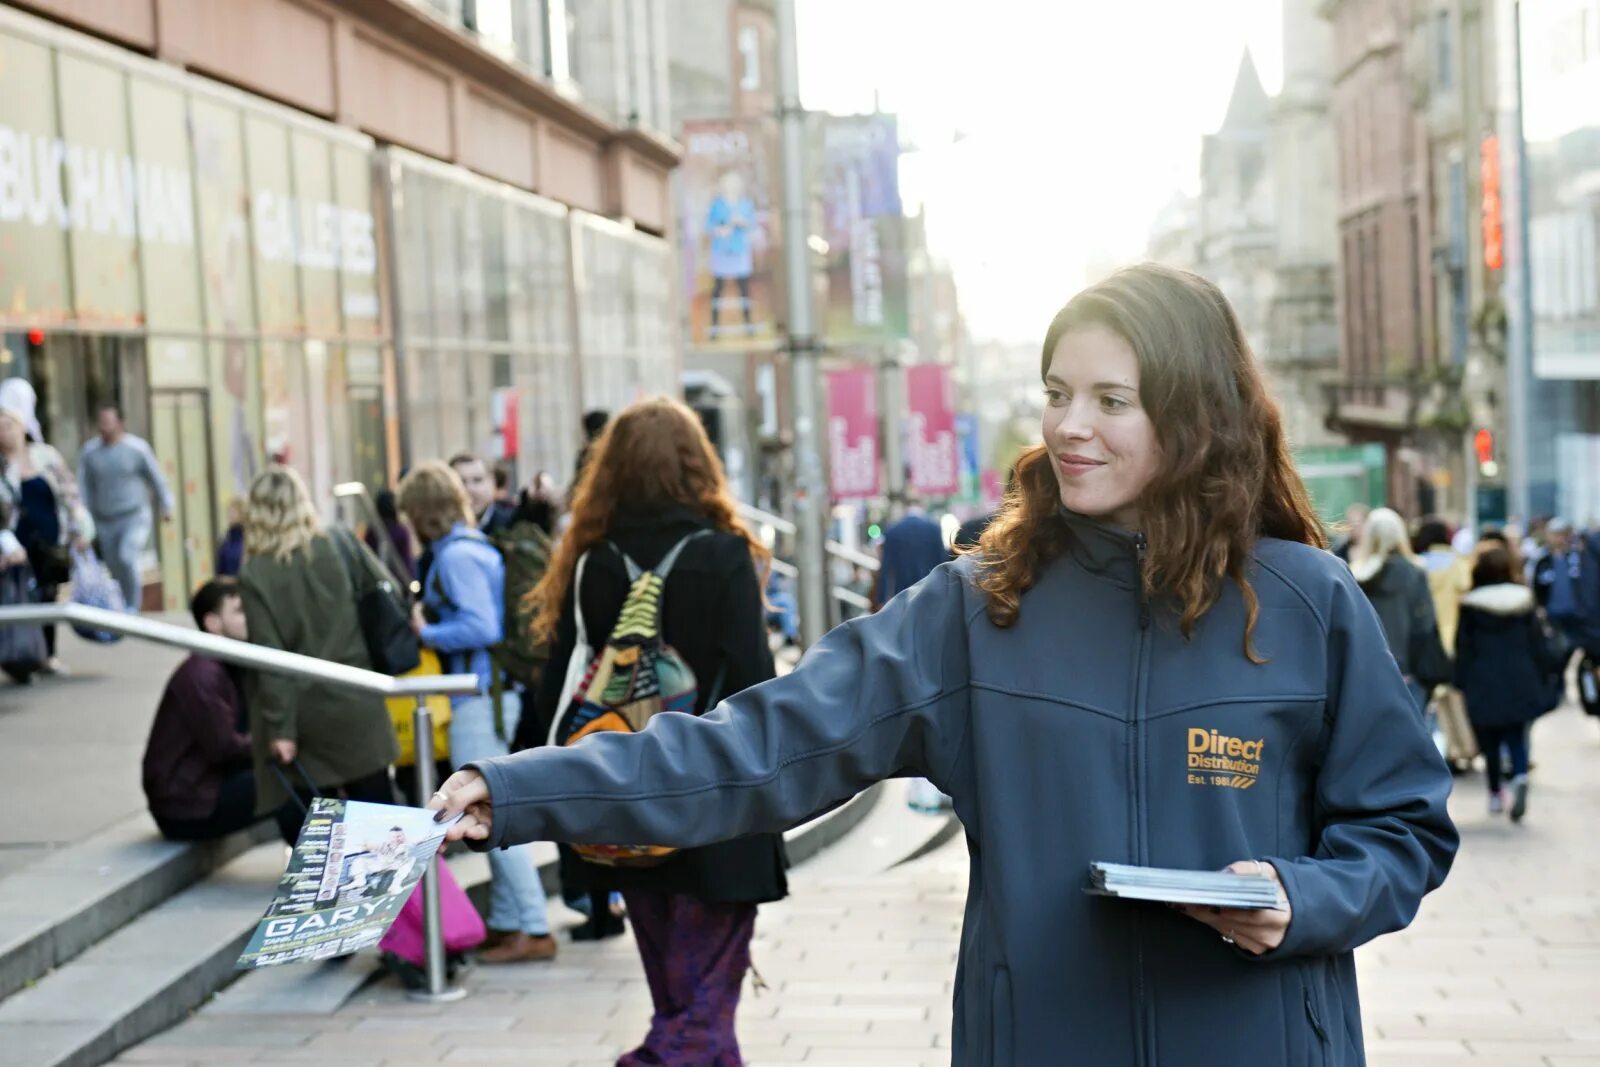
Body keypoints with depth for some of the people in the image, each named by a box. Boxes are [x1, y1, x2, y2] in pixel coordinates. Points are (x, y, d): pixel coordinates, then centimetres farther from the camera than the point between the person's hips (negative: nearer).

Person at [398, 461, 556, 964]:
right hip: (493, 694, 10)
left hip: (479, 699, -10)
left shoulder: (456, 555, -14)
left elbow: (480, 627, -23)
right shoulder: (480, 547, 15)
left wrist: (427, 633, -10)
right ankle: (506, 923, 21)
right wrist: (431, 621, 14)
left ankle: (533, 930, -6)